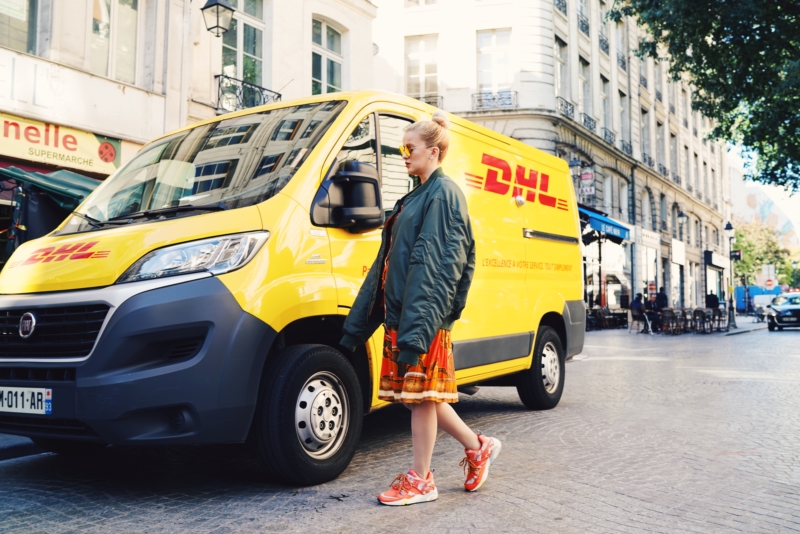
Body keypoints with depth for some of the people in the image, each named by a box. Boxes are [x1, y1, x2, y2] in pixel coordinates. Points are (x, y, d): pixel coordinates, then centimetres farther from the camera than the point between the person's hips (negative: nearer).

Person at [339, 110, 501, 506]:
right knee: (417, 394, 13)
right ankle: (477, 447, 28)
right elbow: (389, 259, 22)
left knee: (420, 393, -1)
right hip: (399, 311, 10)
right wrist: (359, 322, 21)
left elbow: (435, 265, -17)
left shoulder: (443, 194, -8)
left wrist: (417, 326, -24)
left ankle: (420, 480, 12)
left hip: (423, 316, -10)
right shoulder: (417, 197, 21)